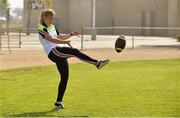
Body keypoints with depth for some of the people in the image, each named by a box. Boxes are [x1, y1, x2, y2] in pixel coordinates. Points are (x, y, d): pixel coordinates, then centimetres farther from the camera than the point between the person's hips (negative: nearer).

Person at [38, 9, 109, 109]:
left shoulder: (53, 27, 25)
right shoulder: (42, 29, -3)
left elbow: (60, 37, 33)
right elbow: (51, 39, -17)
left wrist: (71, 34, 19)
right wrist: (65, 42, -27)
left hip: (60, 54, 9)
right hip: (53, 52, -9)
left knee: (64, 77, 4)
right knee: (75, 51, -28)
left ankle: (59, 102, 9)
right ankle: (97, 63, -36)